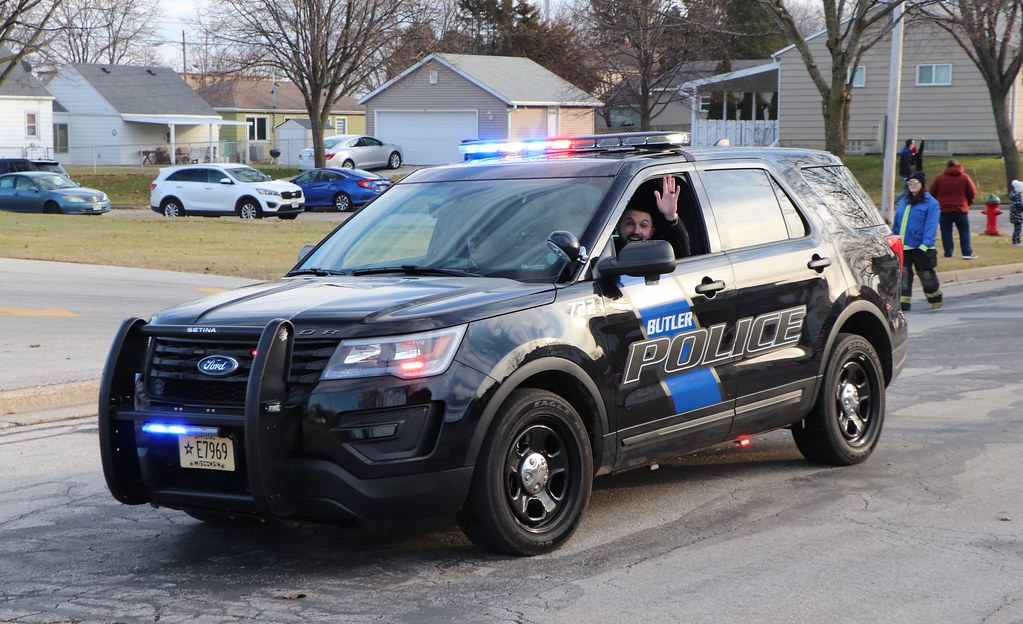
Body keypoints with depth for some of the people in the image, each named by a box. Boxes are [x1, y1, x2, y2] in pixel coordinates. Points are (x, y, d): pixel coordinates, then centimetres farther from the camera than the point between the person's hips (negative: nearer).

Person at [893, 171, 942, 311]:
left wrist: (925, 245, -22)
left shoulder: (931, 203, -5)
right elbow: (897, 224, 21)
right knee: (903, 275, -3)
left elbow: (931, 226, -13)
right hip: (902, 247, 5)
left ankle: (936, 303, 25)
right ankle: (903, 304, -3)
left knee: (926, 275, 6)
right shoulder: (904, 202, 16)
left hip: (919, 247, -5)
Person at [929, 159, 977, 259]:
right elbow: (972, 192, 0)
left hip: (944, 209, 0)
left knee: (946, 232, 4)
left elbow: (931, 192, 2)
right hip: (961, 209, 0)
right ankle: (967, 253, -2)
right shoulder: (965, 177, 2)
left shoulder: (940, 177, 2)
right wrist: (968, 202, 18)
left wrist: (938, 203, 16)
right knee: (964, 232, 5)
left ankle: (948, 253, 1)